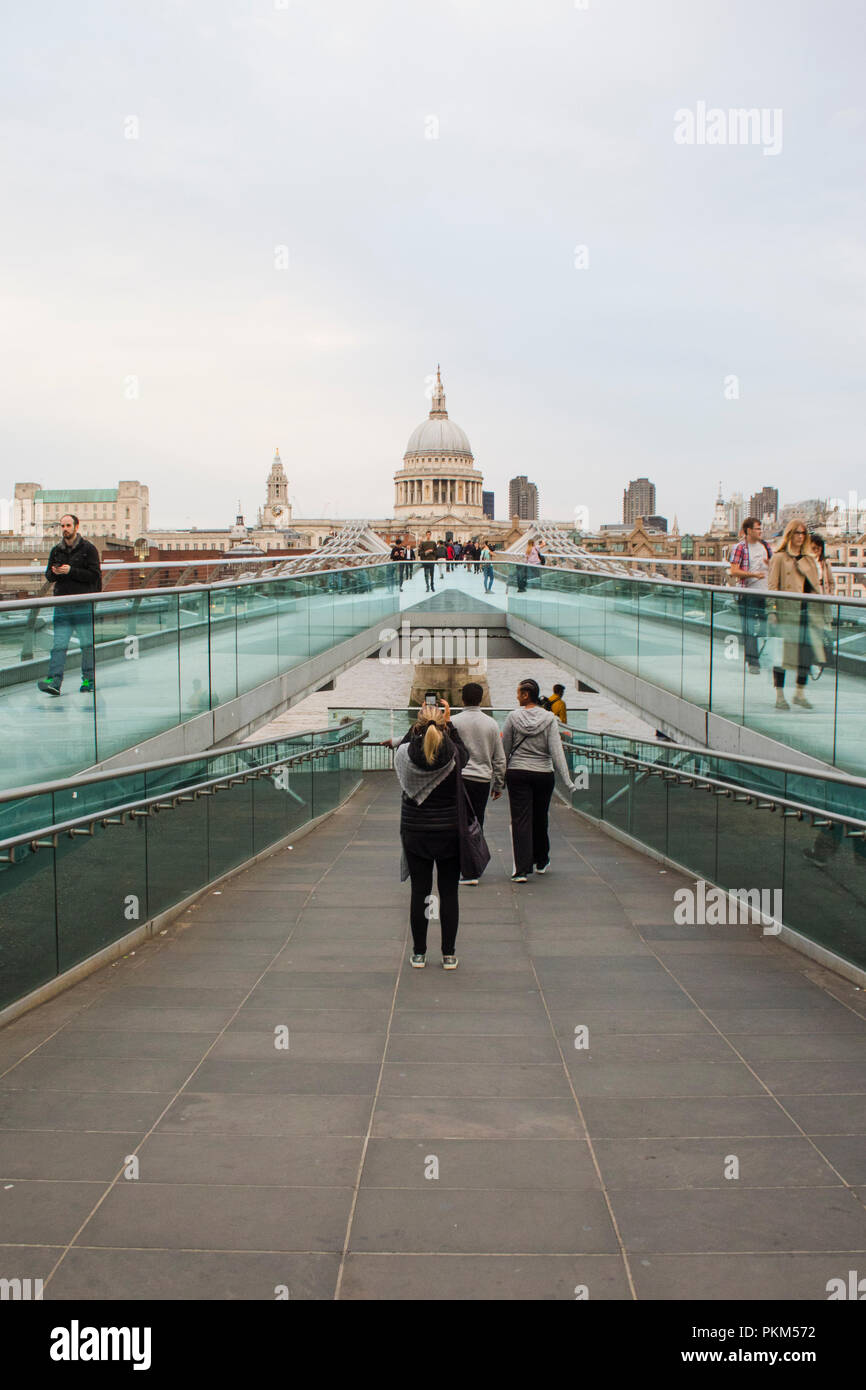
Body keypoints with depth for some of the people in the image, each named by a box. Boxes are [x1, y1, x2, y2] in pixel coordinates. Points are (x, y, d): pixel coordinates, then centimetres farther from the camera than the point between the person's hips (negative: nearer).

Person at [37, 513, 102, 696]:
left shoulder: (88, 548, -1)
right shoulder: (56, 550, 13)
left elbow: (94, 575, -8)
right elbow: (48, 576, 17)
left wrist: (71, 571, -17)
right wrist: (54, 572, -7)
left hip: (84, 604, -4)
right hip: (62, 604, 4)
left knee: (87, 644, 3)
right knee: (59, 644, -4)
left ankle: (89, 680, 12)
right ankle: (54, 681, -10)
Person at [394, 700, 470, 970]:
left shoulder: (407, 755, -13)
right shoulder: (454, 757, -14)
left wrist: (418, 723, 8)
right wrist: (448, 723, 8)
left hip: (415, 833, 1)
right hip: (449, 833, -1)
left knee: (419, 892, 9)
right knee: (448, 893, 9)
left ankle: (419, 954, 16)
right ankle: (449, 955, 13)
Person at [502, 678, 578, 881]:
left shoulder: (513, 717, -6)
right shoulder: (549, 718, -4)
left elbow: (504, 749, 0)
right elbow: (556, 751, -10)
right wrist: (567, 781, -11)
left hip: (517, 774, -2)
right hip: (543, 774, 2)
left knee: (520, 820, -1)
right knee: (540, 819, 18)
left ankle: (522, 869, -9)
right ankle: (541, 861, 36)